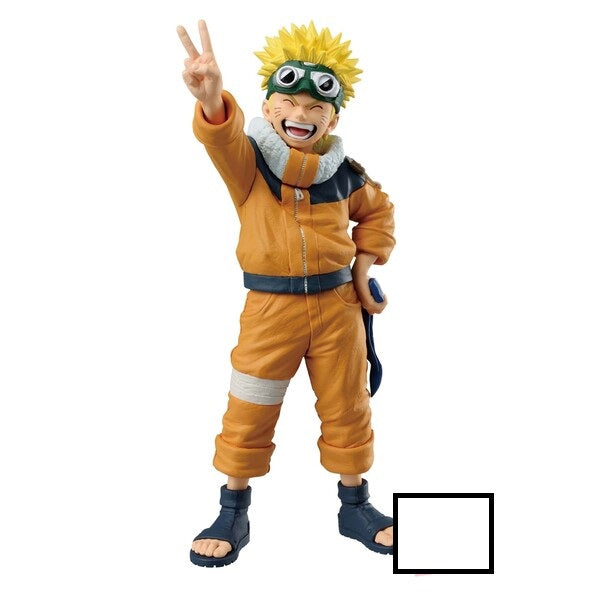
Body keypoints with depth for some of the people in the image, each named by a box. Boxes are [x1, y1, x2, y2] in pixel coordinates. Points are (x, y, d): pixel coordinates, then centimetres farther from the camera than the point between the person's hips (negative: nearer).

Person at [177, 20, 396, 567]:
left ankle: (355, 505, 34)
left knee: (348, 410, 13)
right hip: (270, 306, -2)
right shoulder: (249, 161, -8)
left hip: (337, 303, 2)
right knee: (248, 416, 6)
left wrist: (364, 267, 6)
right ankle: (233, 512, 27)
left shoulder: (345, 173, 1)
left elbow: (378, 213, 19)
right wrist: (212, 100, -54)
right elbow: (224, 138, -32)